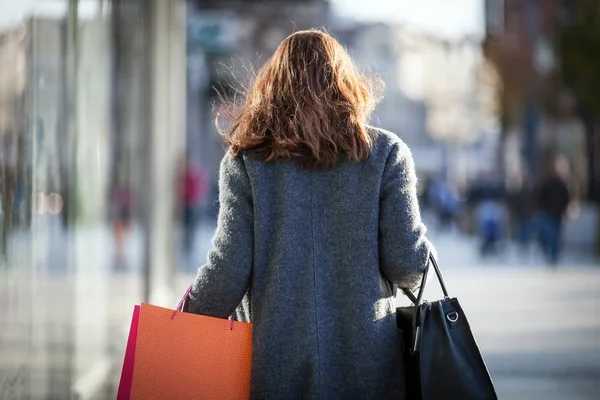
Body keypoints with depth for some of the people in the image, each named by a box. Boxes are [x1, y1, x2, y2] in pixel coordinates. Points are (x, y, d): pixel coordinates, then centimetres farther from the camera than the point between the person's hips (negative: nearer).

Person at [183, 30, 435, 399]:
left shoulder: (246, 161, 0)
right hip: (368, 367, 0)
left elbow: (228, 271, -5)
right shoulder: (386, 153, 0)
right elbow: (407, 264, -5)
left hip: (276, 370, 0)